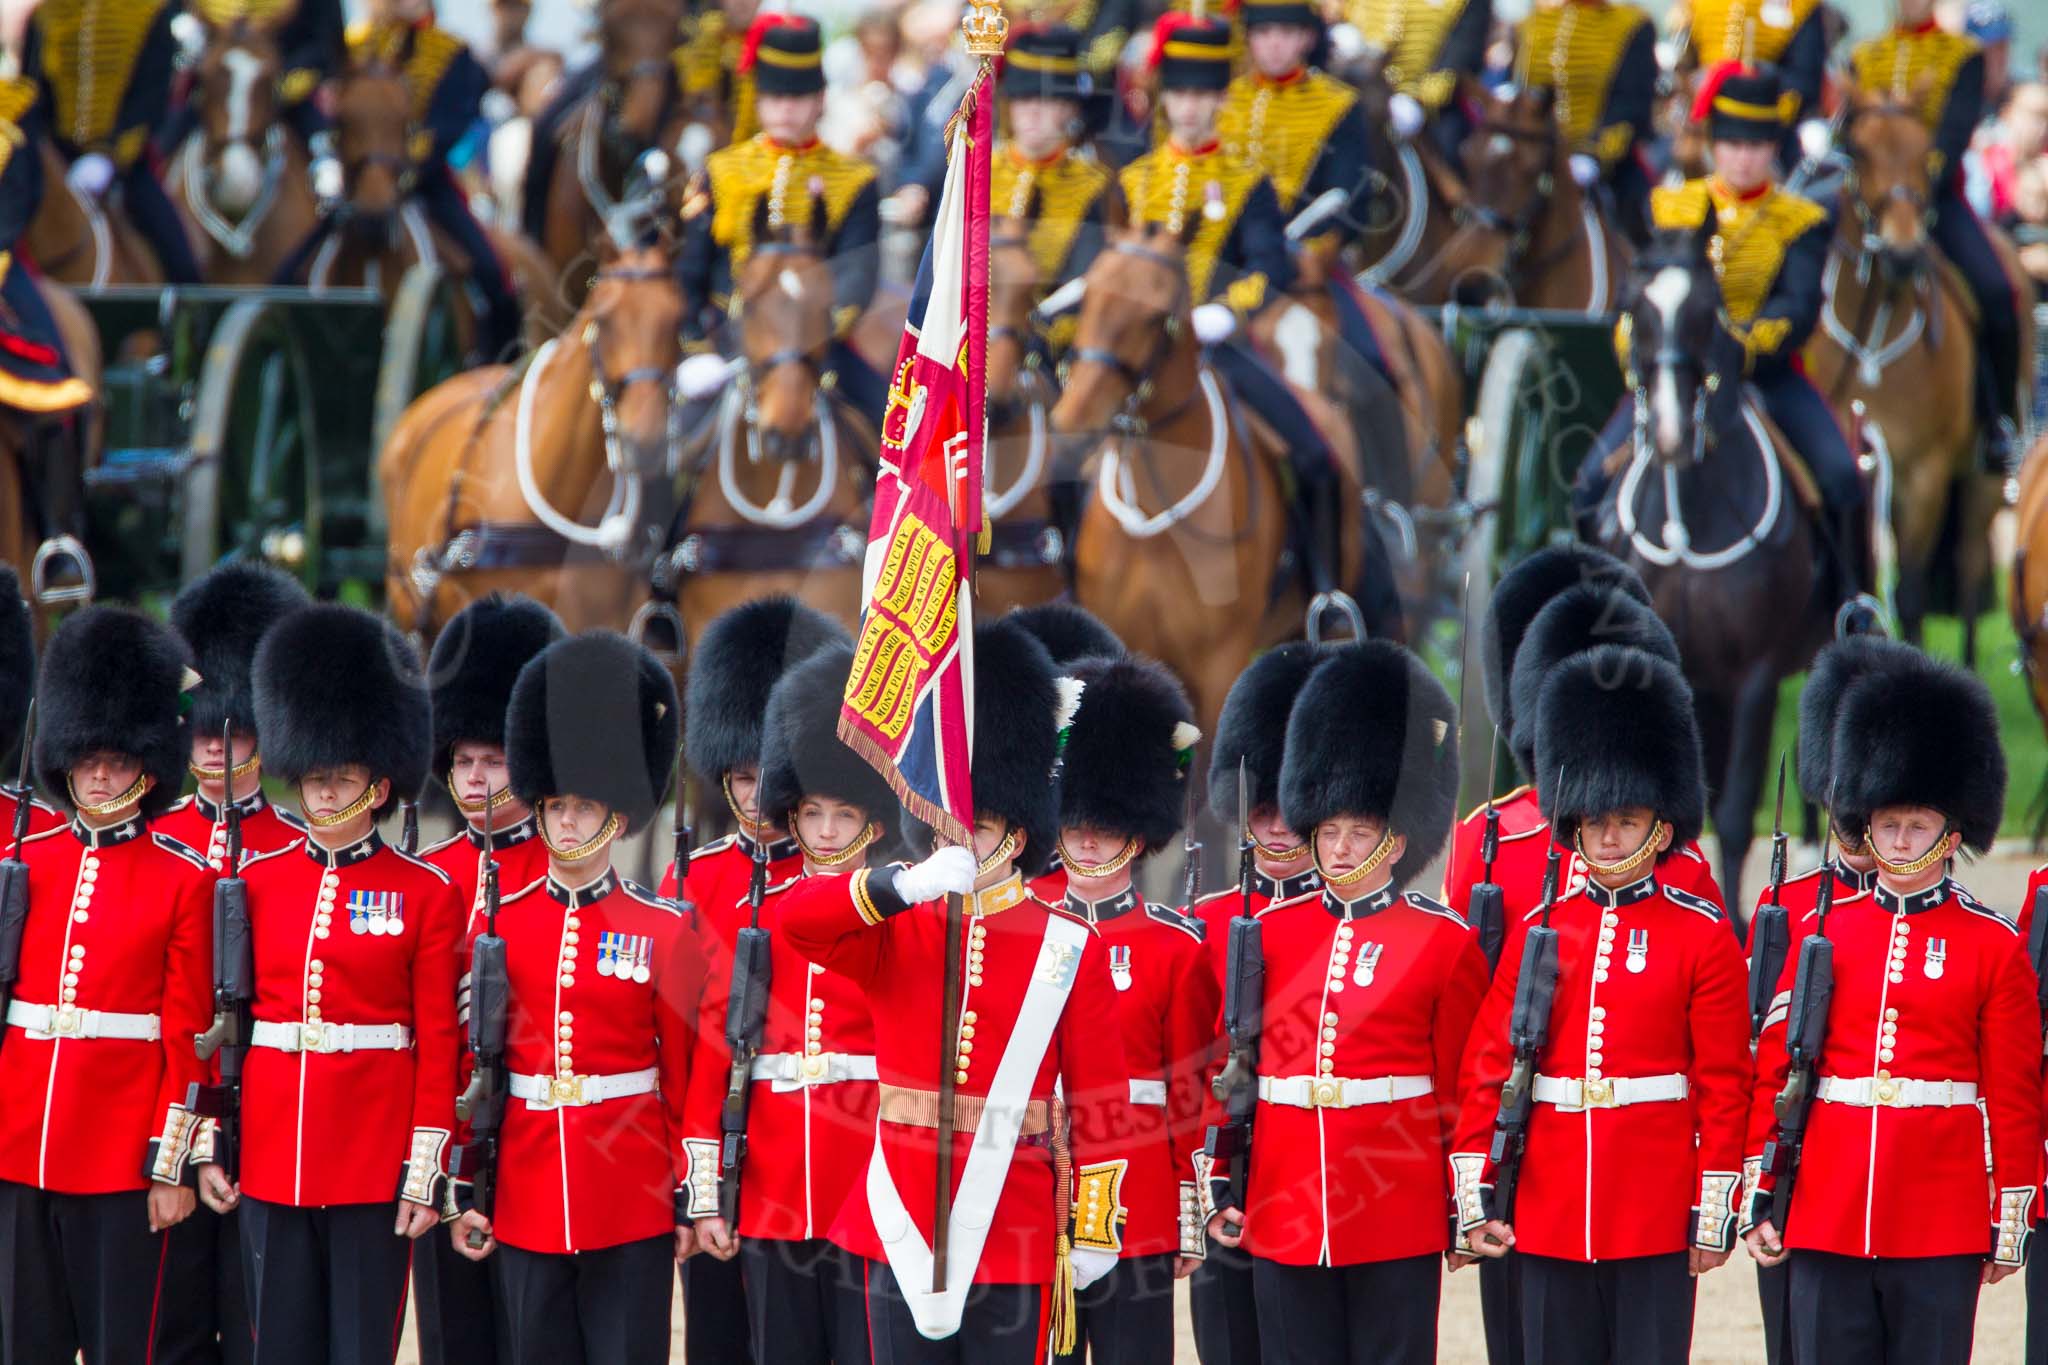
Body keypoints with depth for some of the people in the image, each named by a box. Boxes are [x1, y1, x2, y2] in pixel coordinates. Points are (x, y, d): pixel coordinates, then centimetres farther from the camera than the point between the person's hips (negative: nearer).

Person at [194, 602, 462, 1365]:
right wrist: (210, 1144, 4)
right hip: (272, 1156, 3)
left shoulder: (424, 894, -1)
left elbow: (439, 1044, -3)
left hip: (374, 1160, -3)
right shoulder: (259, 882, 7)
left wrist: (426, 1172, -8)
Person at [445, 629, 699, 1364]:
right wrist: (466, 1193, 4)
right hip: (525, 1201, 2)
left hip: (632, 1207, -2)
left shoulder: (663, 931, 0)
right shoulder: (499, 925, 5)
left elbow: (686, 1077, 2)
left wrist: (686, 1200, -1)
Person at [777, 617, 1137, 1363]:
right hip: (904, 1226, 2)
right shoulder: (894, 931, 5)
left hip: (1013, 1232, -2)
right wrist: (909, 884, -31)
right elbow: (798, 915, -15)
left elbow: (1101, 1101, 0)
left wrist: (1094, 1229, -3)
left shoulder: (1070, 950, 0)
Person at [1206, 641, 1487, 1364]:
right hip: (1284, 1215, 3)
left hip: (1398, 1216, -3)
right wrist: (1222, 1187, 6)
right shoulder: (1269, 932, 8)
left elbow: (1463, 1085, 3)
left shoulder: (1444, 942, 0)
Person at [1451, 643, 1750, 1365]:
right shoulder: (1537, 930, 8)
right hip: (1549, 1217, 3)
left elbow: (1724, 1086, -1)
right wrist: (1476, 1196, 1)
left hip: (1655, 1217, -3)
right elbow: (1488, 1067, 8)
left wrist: (1713, 1215, -5)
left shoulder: (1702, 935, 1)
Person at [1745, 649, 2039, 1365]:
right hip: (1826, 1218, 2)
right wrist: (1760, 1197, 6)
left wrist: (2011, 1224, 1)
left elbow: (2016, 1099, 3)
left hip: (1942, 1225, -2)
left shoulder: (1994, 946, 3)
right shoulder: (1822, 931, 8)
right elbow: (1772, 1073, 10)